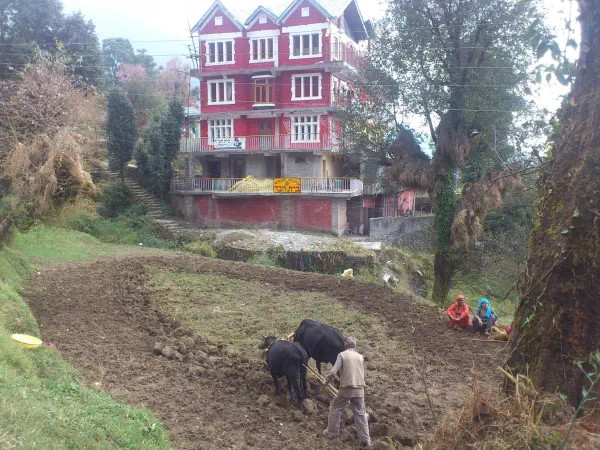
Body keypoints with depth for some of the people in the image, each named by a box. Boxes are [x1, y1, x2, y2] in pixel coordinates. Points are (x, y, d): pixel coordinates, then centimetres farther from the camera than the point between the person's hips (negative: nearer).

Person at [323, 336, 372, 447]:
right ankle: (365, 439, 15)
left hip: (346, 388, -3)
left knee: (335, 408, 17)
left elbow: (333, 372, -10)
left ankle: (332, 432, 25)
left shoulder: (342, 355, -5)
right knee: (360, 413, 13)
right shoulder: (360, 356, 8)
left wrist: (328, 380, 8)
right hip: (359, 389, 4)